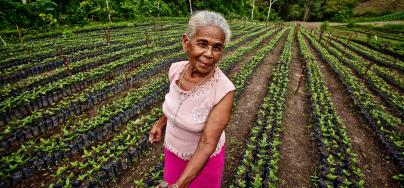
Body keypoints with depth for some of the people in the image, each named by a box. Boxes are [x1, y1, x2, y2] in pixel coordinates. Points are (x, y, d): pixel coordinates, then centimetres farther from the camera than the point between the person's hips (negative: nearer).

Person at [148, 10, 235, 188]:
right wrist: (160, 123, 11)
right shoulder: (176, 69, -19)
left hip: (204, 156, -4)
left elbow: (208, 143, -31)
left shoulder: (224, 91, -35)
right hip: (174, 148, 5)